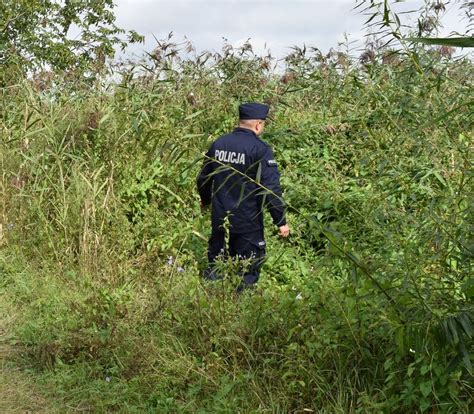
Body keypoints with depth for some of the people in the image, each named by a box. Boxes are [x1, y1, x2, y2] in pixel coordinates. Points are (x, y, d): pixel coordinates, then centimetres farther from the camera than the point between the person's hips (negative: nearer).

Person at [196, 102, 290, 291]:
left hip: (219, 218, 6)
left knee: (215, 263, 20)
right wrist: (281, 221, -13)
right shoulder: (260, 149, -16)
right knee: (248, 270, 8)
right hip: (248, 222, -5)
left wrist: (205, 201, 33)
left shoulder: (218, 143, 2)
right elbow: (271, 188, -20)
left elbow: (203, 179, 14)